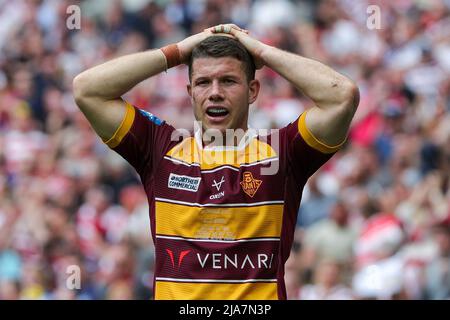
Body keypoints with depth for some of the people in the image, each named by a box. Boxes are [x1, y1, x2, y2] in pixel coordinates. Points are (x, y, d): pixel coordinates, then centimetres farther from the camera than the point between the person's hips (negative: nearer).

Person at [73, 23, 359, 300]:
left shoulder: (279, 153, 8)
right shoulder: (163, 149, 12)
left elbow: (343, 94, -4)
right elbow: (87, 88, 8)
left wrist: (263, 51, 5)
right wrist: (177, 52, 10)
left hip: (263, 294, -1)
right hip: (172, 293, 1)